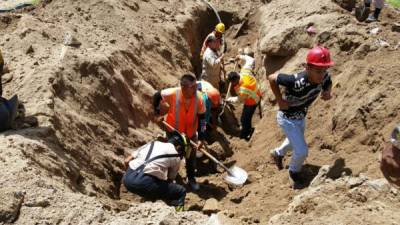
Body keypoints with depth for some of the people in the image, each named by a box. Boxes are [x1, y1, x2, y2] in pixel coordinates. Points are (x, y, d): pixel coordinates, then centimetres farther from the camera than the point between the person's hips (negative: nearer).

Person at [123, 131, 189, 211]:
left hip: (127, 179, 6)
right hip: (143, 182, -6)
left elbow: (126, 161, 22)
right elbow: (170, 179, 23)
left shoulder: (152, 144, 25)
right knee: (181, 191, 9)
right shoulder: (176, 156, 14)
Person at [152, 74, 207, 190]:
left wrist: (201, 138, -17)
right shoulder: (172, 94, -31)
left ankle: (191, 178, 39)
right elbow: (156, 96, -11)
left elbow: (202, 118, -15)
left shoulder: (198, 98, -25)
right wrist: (157, 112, -5)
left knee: (191, 156, 16)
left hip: (190, 132, 2)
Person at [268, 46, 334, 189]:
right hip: (287, 119, -7)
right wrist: (280, 101, -26)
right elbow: (272, 78, -31)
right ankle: (294, 172, 27)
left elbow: (328, 83, 2)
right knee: (302, 151, -7)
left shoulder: (324, 77, -23)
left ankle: (278, 153, 64)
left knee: (294, 142, 32)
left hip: (301, 117, 7)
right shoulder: (296, 81, -41)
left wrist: (327, 92, -20)